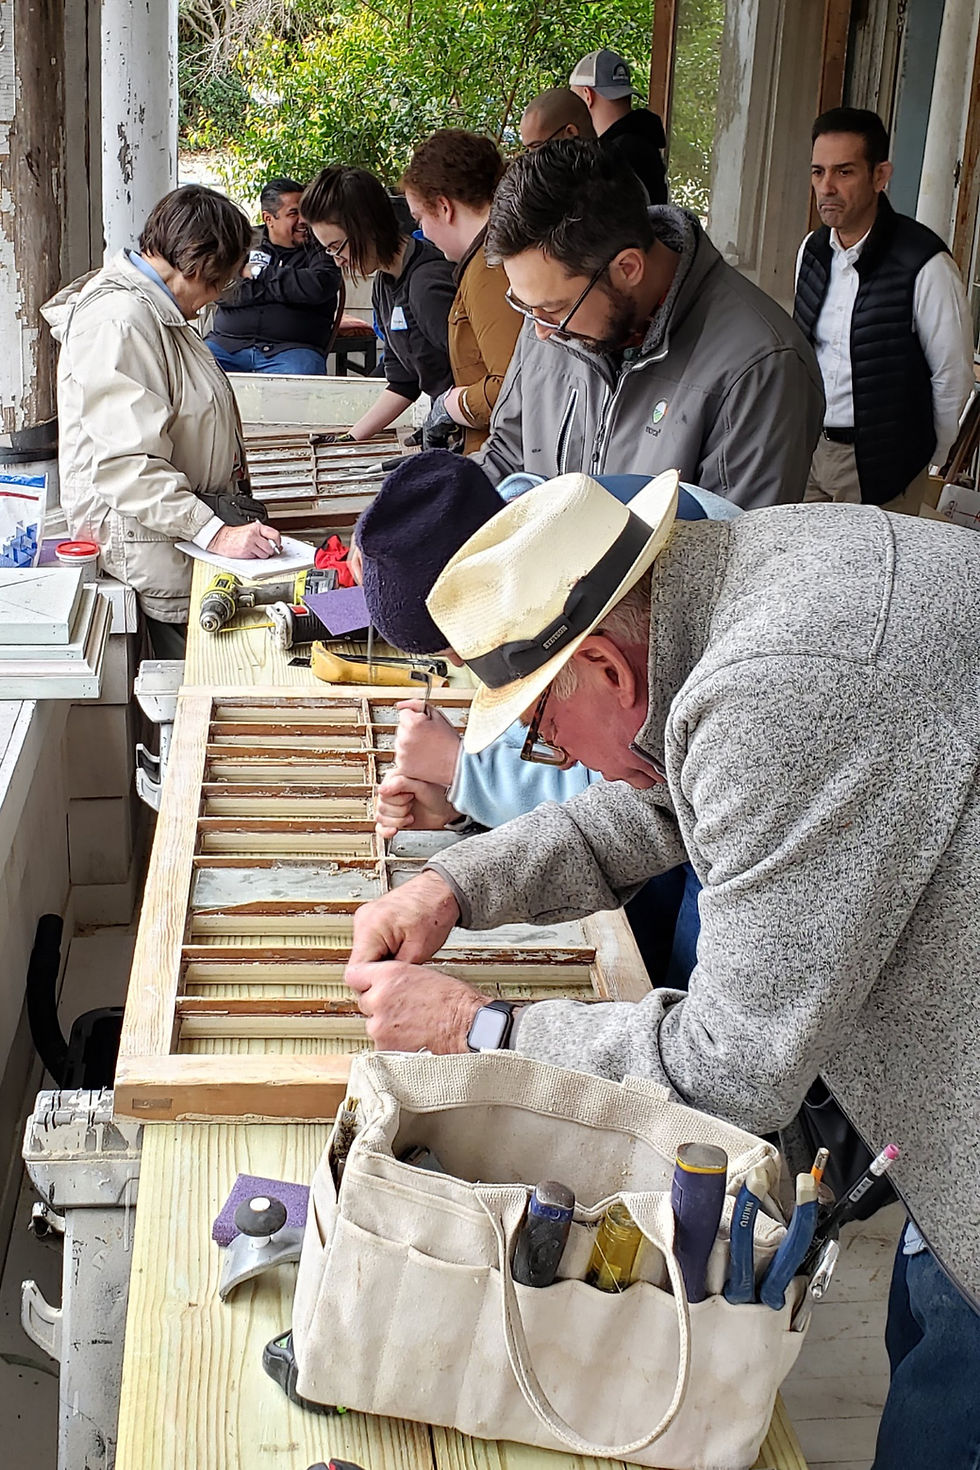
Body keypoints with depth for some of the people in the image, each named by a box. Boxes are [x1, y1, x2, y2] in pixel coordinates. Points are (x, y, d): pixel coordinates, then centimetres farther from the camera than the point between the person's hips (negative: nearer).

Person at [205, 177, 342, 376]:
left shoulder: (320, 249, 12)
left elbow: (318, 287, -11)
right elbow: (222, 292, 0)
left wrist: (259, 274, 0)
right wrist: (287, 286, -2)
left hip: (292, 348, -2)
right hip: (229, 343, 2)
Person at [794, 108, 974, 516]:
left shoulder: (925, 266, -17)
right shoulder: (812, 250, 3)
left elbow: (952, 378, -9)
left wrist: (920, 461, 1)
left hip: (880, 467, -6)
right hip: (808, 448, 6)